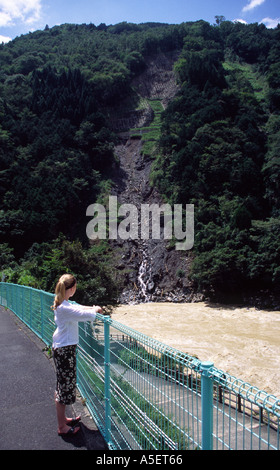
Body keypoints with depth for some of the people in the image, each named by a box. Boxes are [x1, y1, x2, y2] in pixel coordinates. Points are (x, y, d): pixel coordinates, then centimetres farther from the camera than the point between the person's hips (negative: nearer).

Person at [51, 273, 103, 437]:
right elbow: (89, 316, -30)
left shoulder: (62, 304, 3)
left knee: (63, 385, 22)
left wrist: (92, 308, 11)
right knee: (65, 386, 4)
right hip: (65, 350, -10)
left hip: (62, 348, 10)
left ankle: (63, 418, 39)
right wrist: (95, 310, -8)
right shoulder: (65, 308, -28)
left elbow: (76, 307, 23)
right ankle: (62, 427, 21)